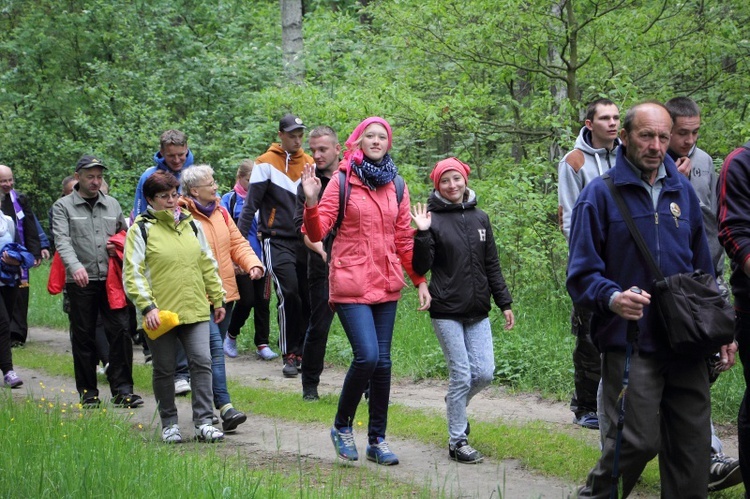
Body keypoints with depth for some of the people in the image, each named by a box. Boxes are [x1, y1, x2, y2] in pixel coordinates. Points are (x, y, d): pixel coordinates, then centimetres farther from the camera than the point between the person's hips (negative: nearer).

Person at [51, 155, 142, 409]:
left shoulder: (112, 205, 16)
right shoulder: (63, 207, 4)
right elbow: (62, 240, -11)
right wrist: (75, 266, -28)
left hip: (111, 280, 3)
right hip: (81, 283, -3)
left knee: (120, 331, -5)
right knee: (83, 338, 3)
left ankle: (122, 390, -1)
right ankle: (88, 392, 12)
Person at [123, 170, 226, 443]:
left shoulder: (191, 224, 13)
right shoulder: (141, 229, -3)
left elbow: (208, 265, 19)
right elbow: (132, 272, -8)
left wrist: (218, 298, 18)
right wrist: (147, 306, -17)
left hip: (195, 310, 4)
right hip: (160, 313, -3)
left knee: (202, 362, -5)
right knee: (164, 370, 6)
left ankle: (204, 422, -2)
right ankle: (169, 424, 18)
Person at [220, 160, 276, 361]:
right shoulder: (230, 199, -3)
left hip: (262, 259, 4)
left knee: (262, 301, 4)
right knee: (247, 300, -6)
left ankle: (262, 344, 10)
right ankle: (231, 335, 18)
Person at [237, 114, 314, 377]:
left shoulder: (309, 163, 10)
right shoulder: (266, 163, -3)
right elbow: (250, 205, -3)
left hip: (304, 241, 5)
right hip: (277, 241, -5)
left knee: (307, 298, 3)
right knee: (288, 294, -15)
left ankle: (301, 353, 13)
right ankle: (289, 355, -7)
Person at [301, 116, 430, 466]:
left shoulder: (396, 185, 10)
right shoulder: (342, 181, -3)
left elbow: (404, 238, 14)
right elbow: (318, 232, -8)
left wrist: (419, 281, 10)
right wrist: (311, 203, -25)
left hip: (386, 285, 5)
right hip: (350, 283, -4)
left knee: (382, 362, 4)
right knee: (367, 356, -16)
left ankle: (377, 440, 15)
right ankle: (342, 426, 5)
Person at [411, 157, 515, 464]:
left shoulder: (480, 219, 10)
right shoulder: (433, 219, -4)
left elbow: (492, 265, 15)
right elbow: (421, 268, -9)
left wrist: (504, 303, 12)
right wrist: (422, 234, -22)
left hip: (478, 312, 5)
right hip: (447, 312, -5)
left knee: (484, 373, 1)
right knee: (461, 374, -5)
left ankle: (457, 404, 32)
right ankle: (457, 441, 6)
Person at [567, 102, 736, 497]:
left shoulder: (682, 191, 12)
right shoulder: (600, 194, -3)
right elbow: (581, 273, -7)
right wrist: (612, 298, -27)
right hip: (631, 342, -5)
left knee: (693, 442, 6)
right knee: (637, 442, -7)